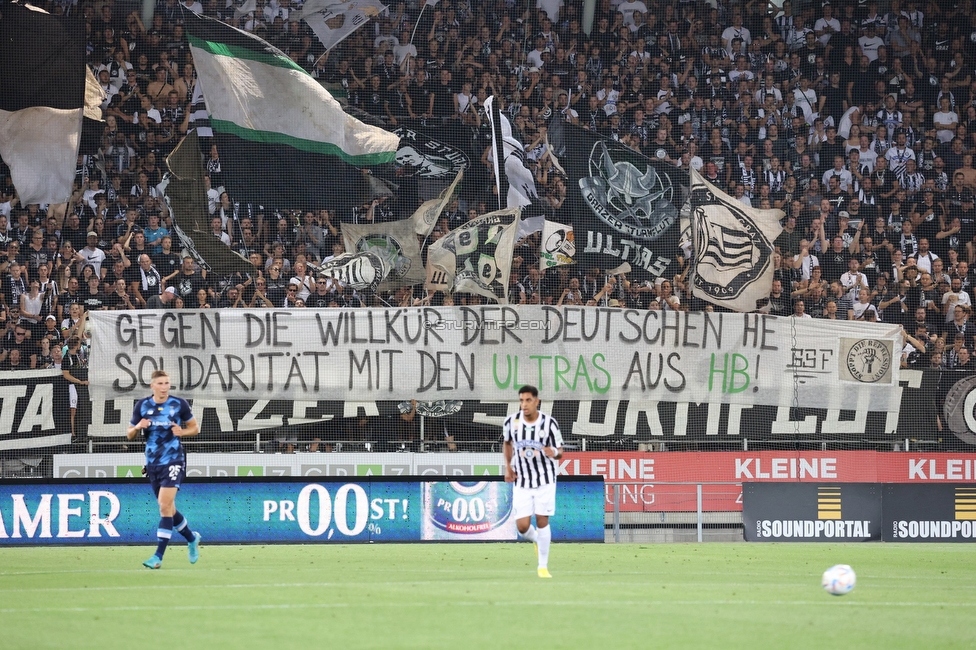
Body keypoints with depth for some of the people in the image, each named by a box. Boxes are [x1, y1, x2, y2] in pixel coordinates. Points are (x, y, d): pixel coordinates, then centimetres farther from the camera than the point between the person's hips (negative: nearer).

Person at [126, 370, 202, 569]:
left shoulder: (179, 404, -5)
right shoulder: (142, 406, 1)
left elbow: (195, 427, 7)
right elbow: (129, 435, 8)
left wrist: (182, 432, -15)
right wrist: (137, 427, -14)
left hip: (173, 461, -4)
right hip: (153, 463, 4)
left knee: (165, 506, -16)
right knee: (168, 509, 13)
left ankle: (158, 557, -17)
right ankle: (191, 538, 39)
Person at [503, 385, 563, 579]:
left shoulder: (549, 423, -13)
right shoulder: (511, 422, -7)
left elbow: (560, 452, -5)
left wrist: (554, 453, -29)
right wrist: (508, 467, 6)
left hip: (545, 479, -2)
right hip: (522, 481, 2)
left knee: (542, 521, -4)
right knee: (522, 526, -6)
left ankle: (543, 566, 10)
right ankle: (536, 540, 31)